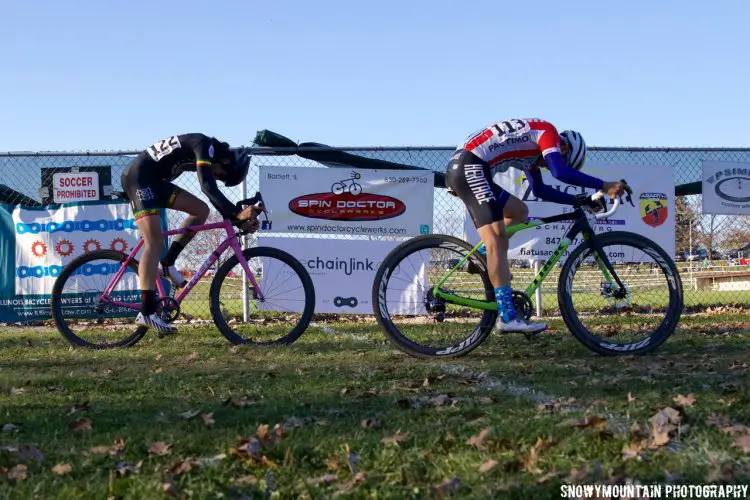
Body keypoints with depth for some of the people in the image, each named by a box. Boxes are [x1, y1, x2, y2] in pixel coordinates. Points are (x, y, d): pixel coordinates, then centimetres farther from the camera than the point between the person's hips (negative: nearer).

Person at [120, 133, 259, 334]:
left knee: (201, 210, 7)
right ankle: (146, 313, -20)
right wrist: (238, 213, -32)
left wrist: (240, 221, 1)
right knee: (155, 244, -17)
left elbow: (215, 197, 13)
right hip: (138, 177, -10)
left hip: (154, 181, 10)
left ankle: (167, 263, 7)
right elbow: (208, 188, -28)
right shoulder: (205, 145, -15)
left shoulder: (210, 156, 13)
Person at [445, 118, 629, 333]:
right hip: (470, 167, -10)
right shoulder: (548, 131, -2)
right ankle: (507, 316, -22)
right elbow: (560, 172, -18)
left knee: (519, 211, 24)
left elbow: (540, 190, 30)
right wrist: (605, 186, -13)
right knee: (496, 240, -16)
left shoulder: (533, 149, 26)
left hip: (460, 170, 10)